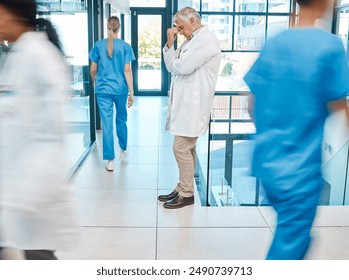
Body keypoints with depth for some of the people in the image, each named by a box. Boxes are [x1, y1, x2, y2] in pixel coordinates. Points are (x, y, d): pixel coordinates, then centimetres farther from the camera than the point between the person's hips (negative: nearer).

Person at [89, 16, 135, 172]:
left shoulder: (98, 45, 0)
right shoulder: (125, 46, -3)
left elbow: (93, 69, 5)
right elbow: (127, 70, -7)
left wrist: (94, 81, 26)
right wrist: (131, 91, -3)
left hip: (103, 90, 0)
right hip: (120, 89, 0)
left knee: (107, 124, 0)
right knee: (121, 119, 20)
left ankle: (110, 161, 1)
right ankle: (123, 150, 37)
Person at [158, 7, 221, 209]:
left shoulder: (206, 40, -13)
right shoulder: (192, 40, 17)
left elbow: (181, 67, -20)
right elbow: (171, 67, 15)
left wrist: (174, 56, 1)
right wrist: (170, 44, 4)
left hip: (193, 104, -10)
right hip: (185, 102, 10)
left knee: (181, 149, -7)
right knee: (186, 148, 14)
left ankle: (187, 194, 4)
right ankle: (182, 189, 23)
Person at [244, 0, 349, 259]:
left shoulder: (273, 44, 4)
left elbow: (253, 103, 9)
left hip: (267, 162, 7)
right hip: (299, 169, -7)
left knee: (291, 234, 26)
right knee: (290, 245, 6)